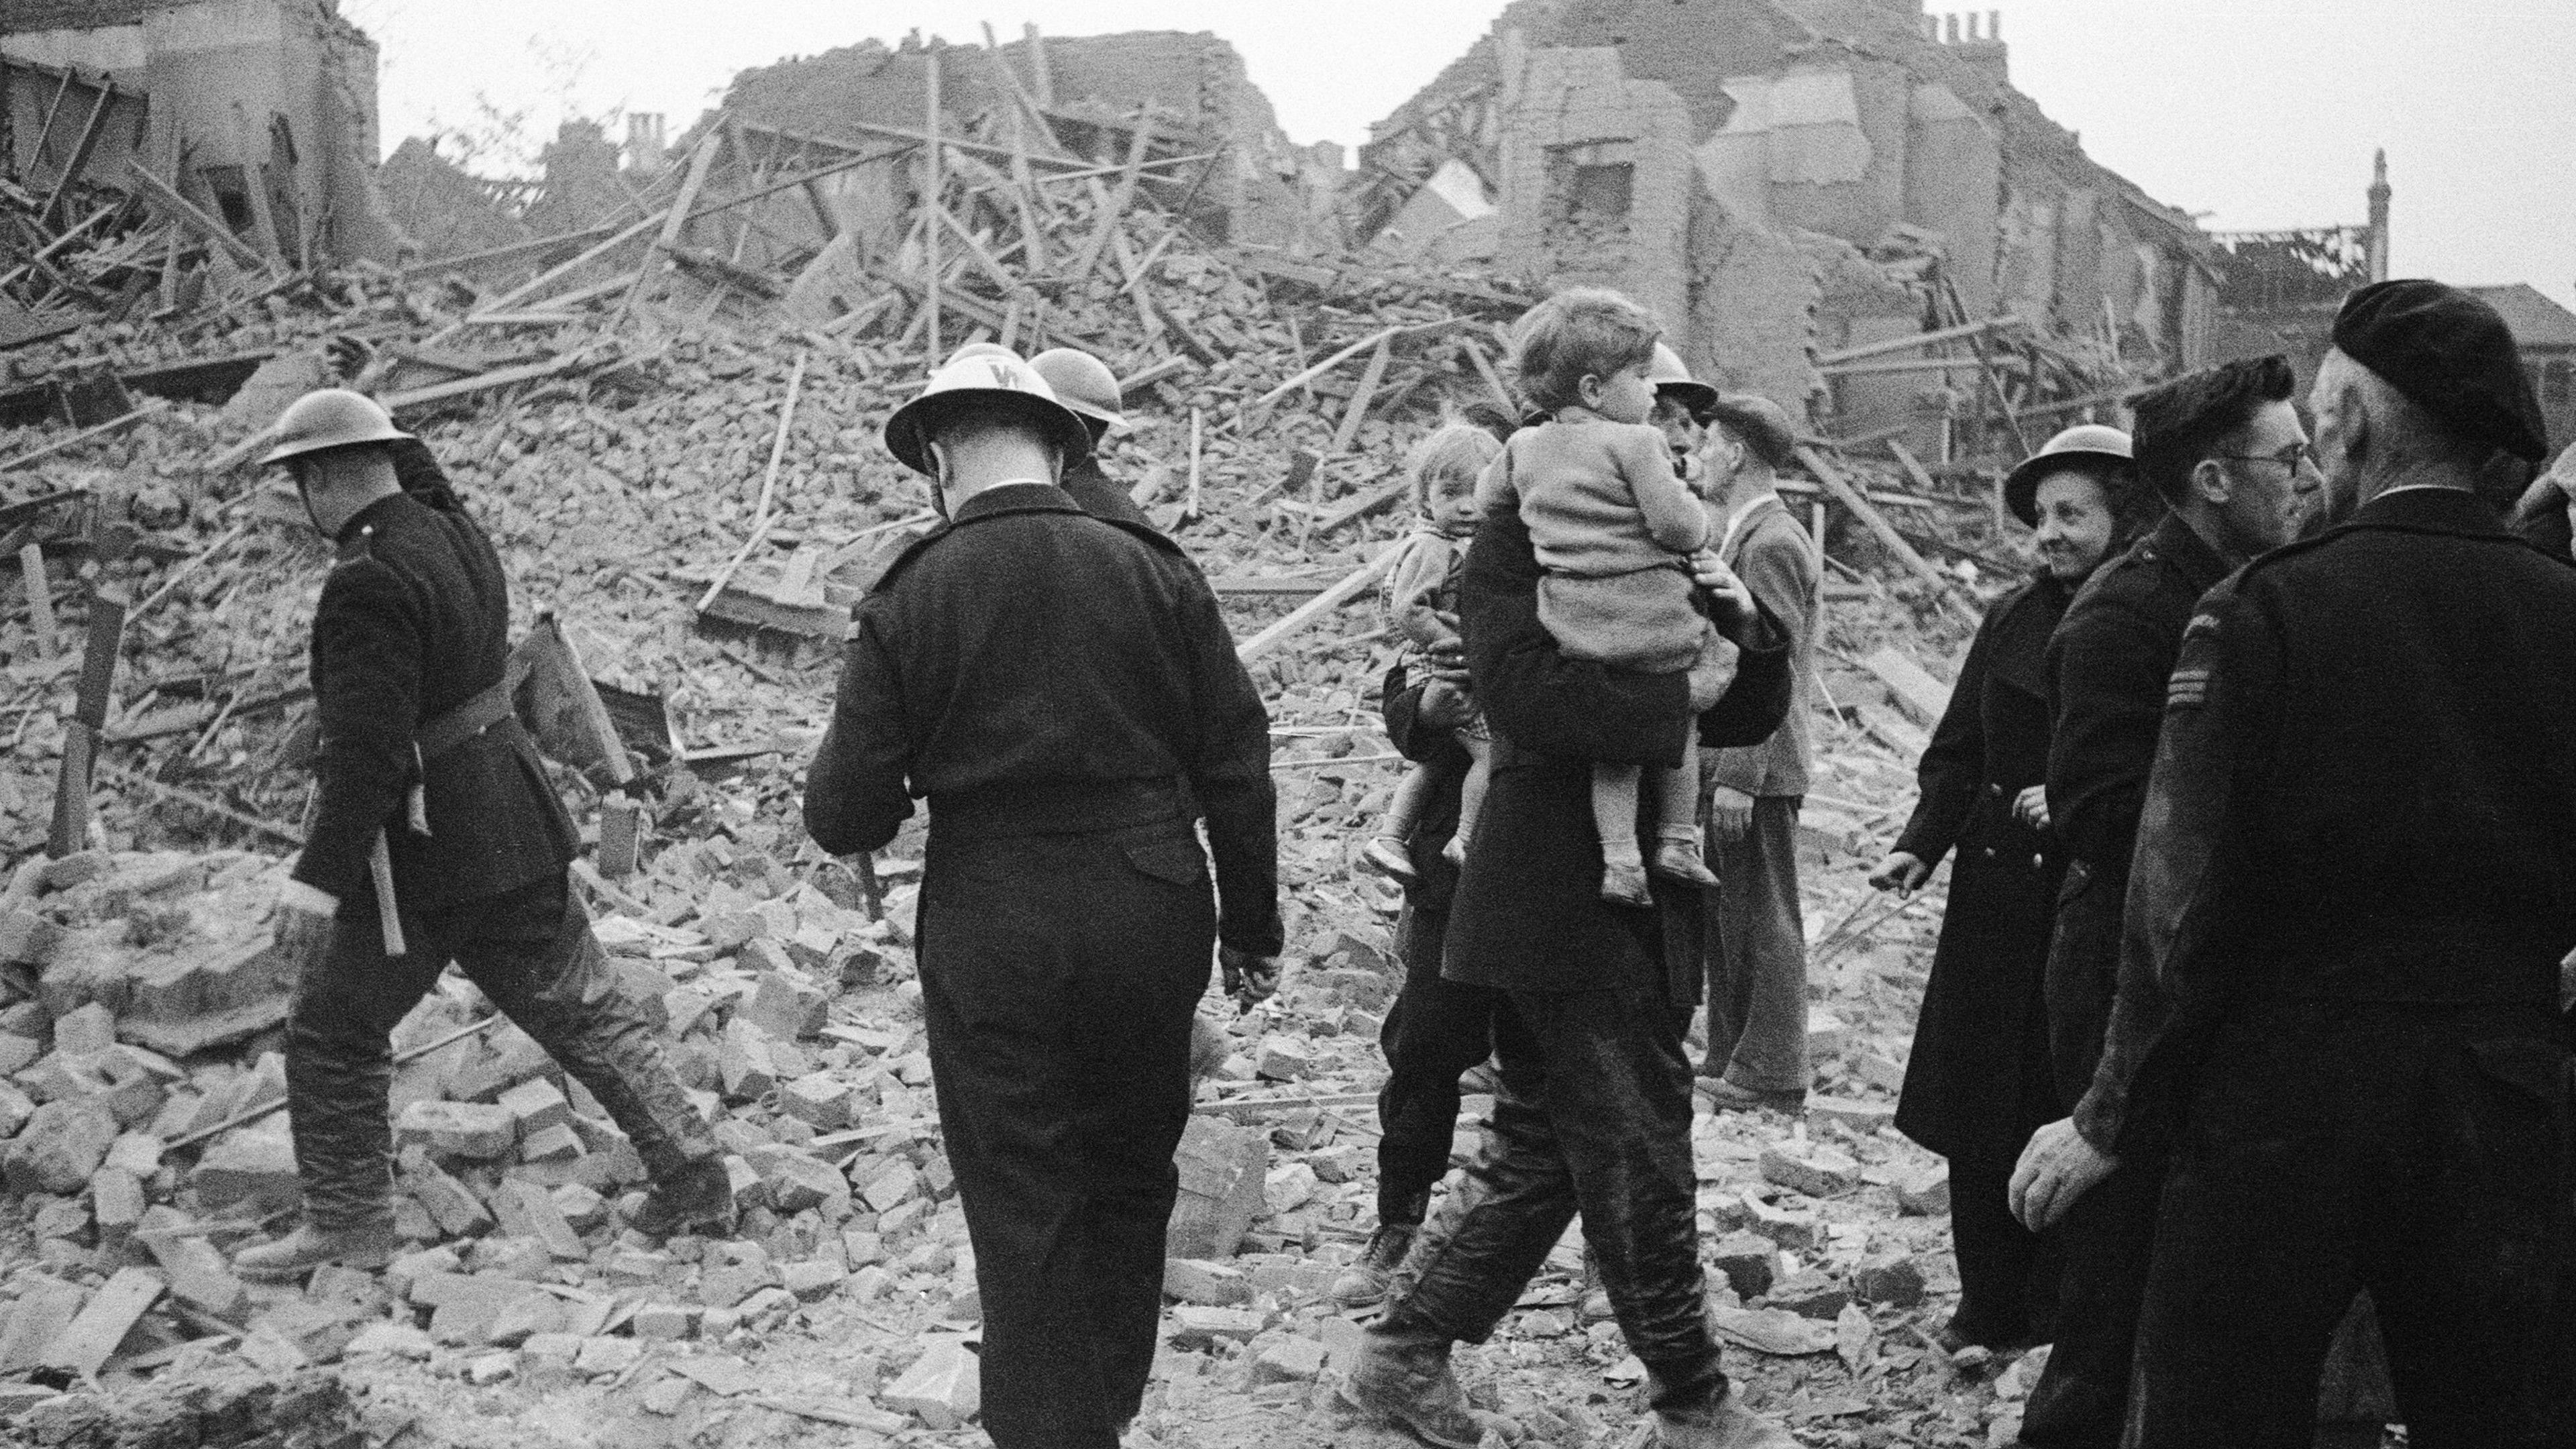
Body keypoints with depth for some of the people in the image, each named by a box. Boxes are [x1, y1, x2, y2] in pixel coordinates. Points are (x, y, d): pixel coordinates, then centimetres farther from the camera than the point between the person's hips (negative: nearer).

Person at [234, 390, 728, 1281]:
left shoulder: (369, 583, -21)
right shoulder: (455, 537, 6)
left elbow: (370, 750, -25)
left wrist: (318, 879, -23)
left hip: (424, 853, -8)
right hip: (509, 825, 8)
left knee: (333, 1034, 8)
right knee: (580, 1011, 14)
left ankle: (348, 1225, 17)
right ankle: (692, 1176, 16)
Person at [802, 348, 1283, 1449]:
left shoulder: (908, 601, -8)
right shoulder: (1154, 572, -2)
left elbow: (845, 819, -7)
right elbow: (1236, 767, 0)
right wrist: (1253, 929, 10)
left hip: (991, 937, -2)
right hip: (1151, 925, 3)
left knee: (1026, 1216, 10)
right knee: (1132, 1181, 22)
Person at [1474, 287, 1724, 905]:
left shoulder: (1525, 445, 7)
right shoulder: (1635, 443, -12)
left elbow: (1487, 500, 22)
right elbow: (1678, 525, -15)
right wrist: (1698, 520, 7)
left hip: (1575, 627, 5)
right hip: (1653, 620, -5)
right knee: (1675, 723, 18)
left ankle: (1620, 858, 5)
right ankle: (1677, 842, 22)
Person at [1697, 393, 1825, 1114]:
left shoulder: (1771, 544, -14)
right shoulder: (1744, 535, 17)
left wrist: (1739, 776, -22)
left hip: (1757, 767, -10)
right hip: (1729, 762, 10)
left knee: (1764, 920, -3)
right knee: (1726, 919, 14)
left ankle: (1770, 1073, 3)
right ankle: (1731, 1059, 22)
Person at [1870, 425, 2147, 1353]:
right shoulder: (2013, 622, 8)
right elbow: (1958, 753, 11)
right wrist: (1920, 845, -2)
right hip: (1997, 901, 5)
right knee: (1980, 1112, 9)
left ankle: (2066, 1326, 16)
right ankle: (1991, 1311, 24)